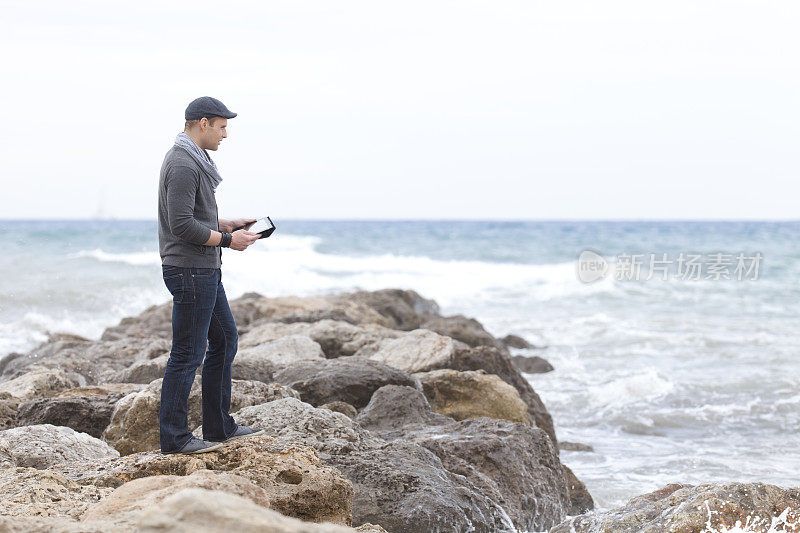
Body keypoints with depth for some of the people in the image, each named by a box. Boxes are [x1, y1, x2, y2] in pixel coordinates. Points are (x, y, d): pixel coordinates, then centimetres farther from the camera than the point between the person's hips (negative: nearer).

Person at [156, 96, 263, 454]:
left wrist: (226, 225, 12)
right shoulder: (183, 165, -18)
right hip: (190, 271, -11)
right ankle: (174, 438, 3)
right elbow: (182, 225, -25)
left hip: (206, 271, 11)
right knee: (188, 353, -4)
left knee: (225, 340, 16)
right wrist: (228, 240, -16)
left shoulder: (193, 160, 15)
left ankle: (220, 427, 23)